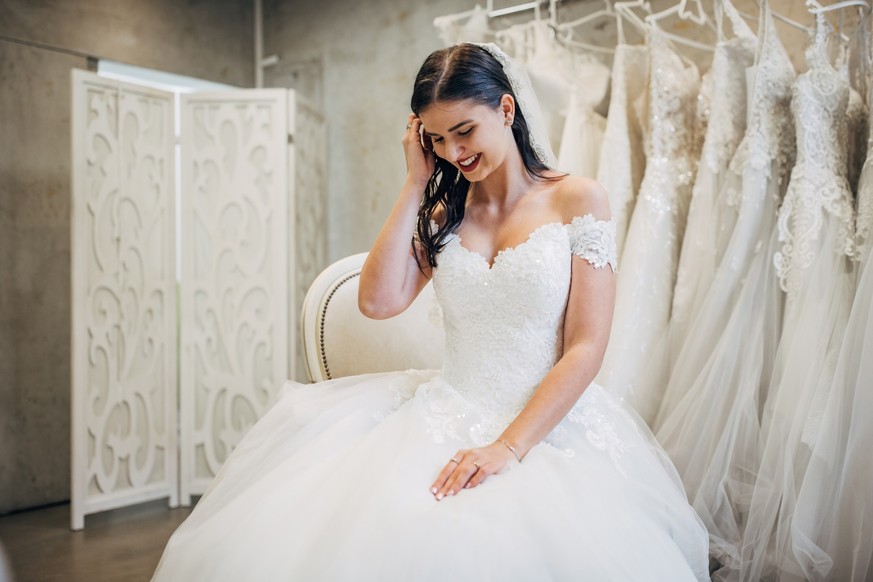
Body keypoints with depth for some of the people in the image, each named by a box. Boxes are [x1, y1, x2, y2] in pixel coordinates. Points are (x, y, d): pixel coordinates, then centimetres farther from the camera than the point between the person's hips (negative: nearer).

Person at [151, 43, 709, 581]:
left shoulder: (577, 199, -1)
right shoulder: (444, 210, 11)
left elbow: (586, 348, -7)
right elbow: (380, 300, -5)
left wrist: (508, 447, -16)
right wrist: (416, 183, -1)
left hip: (548, 427, -3)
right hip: (447, 417, 3)